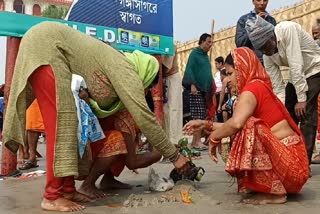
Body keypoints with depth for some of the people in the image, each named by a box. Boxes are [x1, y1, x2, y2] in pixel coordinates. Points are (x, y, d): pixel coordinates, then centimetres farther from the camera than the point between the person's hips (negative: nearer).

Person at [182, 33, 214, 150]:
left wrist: (211, 89, 20)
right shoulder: (195, 53, -2)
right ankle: (197, 141, -10)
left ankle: (195, 141, 8)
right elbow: (189, 69, -12)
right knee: (198, 116, -12)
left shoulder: (205, 55, 21)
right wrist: (192, 84, -22)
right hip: (195, 88, -8)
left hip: (204, 89, 8)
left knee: (202, 116, 4)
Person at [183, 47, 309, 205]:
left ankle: (275, 193, -15)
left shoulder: (251, 88, -16)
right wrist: (207, 125, 13)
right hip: (288, 154, 10)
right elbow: (236, 125, 14)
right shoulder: (260, 86, 13)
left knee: (249, 129, -28)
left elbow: (236, 123, -33)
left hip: (288, 160, -10)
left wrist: (213, 138, -14)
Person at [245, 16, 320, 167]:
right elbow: (277, 87, -7)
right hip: (296, 77, 7)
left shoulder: (287, 29, -28)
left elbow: (296, 65, -30)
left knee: (305, 114, -17)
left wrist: (301, 98, -28)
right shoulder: (267, 56, -9)